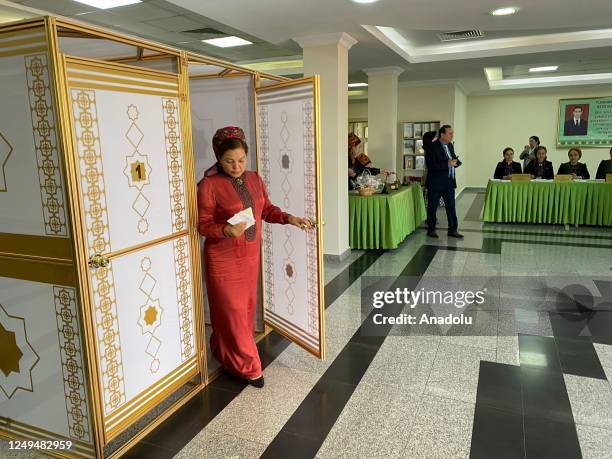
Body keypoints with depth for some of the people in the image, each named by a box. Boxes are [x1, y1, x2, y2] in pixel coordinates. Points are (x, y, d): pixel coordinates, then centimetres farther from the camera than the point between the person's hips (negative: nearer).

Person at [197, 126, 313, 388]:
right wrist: (226, 230, -31)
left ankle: (226, 353, 40)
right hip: (224, 260, -7)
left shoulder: (254, 179, 3)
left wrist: (288, 218, -5)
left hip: (251, 255, 7)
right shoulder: (209, 185, -16)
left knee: (247, 306, 18)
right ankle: (246, 366, 18)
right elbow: (202, 225, -13)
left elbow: (266, 209, 11)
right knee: (232, 312, 3)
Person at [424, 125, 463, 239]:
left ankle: (452, 230, 17)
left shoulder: (450, 146, 10)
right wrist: (447, 164, -26)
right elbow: (431, 166, -22)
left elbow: (454, 159, 18)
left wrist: (456, 162, -6)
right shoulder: (432, 147, -15)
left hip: (449, 182, 7)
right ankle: (431, 230, 20)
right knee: (432, 207, 7)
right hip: (436, 183, -7)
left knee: (451, 206, 9)